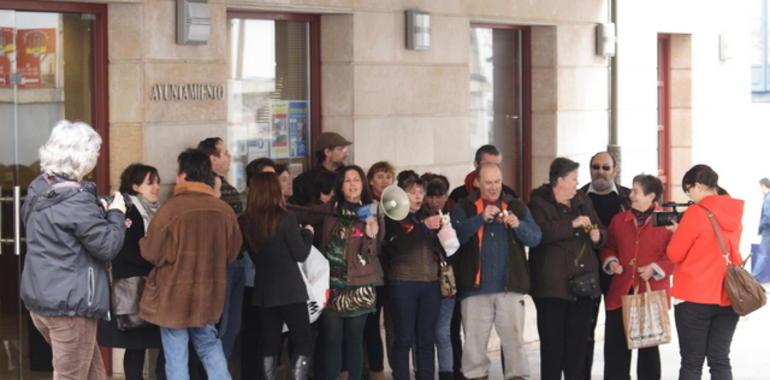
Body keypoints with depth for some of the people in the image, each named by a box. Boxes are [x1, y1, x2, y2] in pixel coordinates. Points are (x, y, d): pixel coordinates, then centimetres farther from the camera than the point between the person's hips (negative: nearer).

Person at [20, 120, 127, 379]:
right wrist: (115, 214, 0)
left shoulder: (38, 189, 7)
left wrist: (103, 217, 15)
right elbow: (107, 247, -16)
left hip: (39, 298, 9)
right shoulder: (75, 200, -21)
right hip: (69, 304, -9)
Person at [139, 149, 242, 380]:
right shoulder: (225, 210, -3)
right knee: (210, 348, 18)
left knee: (176, 357, 2)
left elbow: (152, 253, -10)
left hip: (173, 295, -4)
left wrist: (141, 241, 12)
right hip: (207, 293, 4)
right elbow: (232, 253, 9)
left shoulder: (171, 208, -17)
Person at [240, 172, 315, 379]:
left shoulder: (245, 222, -1)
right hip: (290, 289, -5)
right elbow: (300, 254, -8)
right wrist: (307, 233, 9)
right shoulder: (285, 218, -13)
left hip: (264, 291, 5)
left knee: (269, 342, 11)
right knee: (302, 340, 2)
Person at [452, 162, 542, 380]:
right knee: (475, 340, 4)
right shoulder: (464, 208, 6)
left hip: (510, 287, 1)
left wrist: (518, 225, -18)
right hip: (475, 288, -1)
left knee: (514, 338, -1)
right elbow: (456, 235, -11)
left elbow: (535, 238, 2)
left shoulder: (516, 207, 11)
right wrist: (481, 218, -22)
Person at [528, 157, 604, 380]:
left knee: (579, 340, 5)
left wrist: (597, 236, 0)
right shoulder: (539, 203, -2)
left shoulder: (583, 201, 18)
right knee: (553, 341, -6)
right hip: (552, 284, -5)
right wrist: (572, 224, -18)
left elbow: (600, 232, 23)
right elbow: (541, 232, -20)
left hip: (582, 283, 5)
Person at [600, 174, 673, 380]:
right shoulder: (619, 220, 10)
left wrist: (655, 269, -17)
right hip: (621, 293, 4)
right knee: (615, 347, 3)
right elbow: (608, 247, 20)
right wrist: (611, 262, 0)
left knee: (649, 346, 9)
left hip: (651, 293, -4)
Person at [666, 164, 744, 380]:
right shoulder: (734, 213, 7)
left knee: (691, 362, 1)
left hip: (695, 297, -5)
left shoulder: (696, 213, -13)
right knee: (720, 360, 8)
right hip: (727, 297, 6)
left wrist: (677, 232, 10)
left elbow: (674, 254, -7)